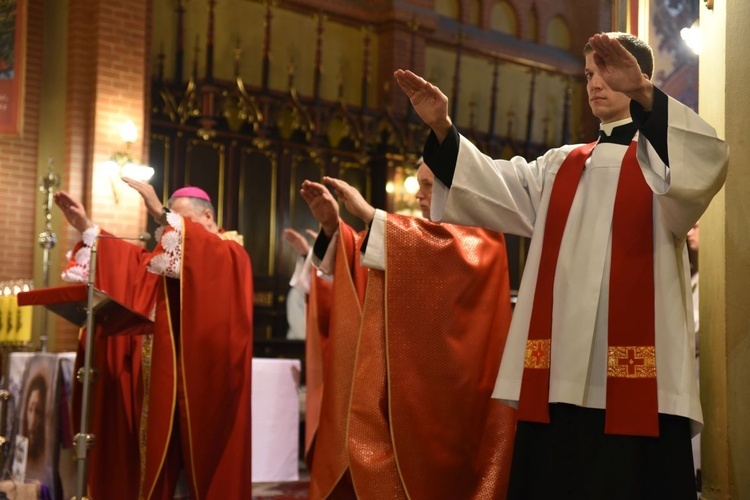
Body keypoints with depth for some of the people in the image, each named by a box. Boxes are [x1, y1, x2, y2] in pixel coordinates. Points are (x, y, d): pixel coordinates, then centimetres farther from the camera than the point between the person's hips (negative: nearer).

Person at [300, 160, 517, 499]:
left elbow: (446, 250, -23)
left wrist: (368, 214, -23)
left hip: (437, 382, -7)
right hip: (396, 377, 7)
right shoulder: (427, 233, 22)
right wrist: (332, 224, -1)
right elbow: (365, 263, 16)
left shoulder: (481, 234, 0)